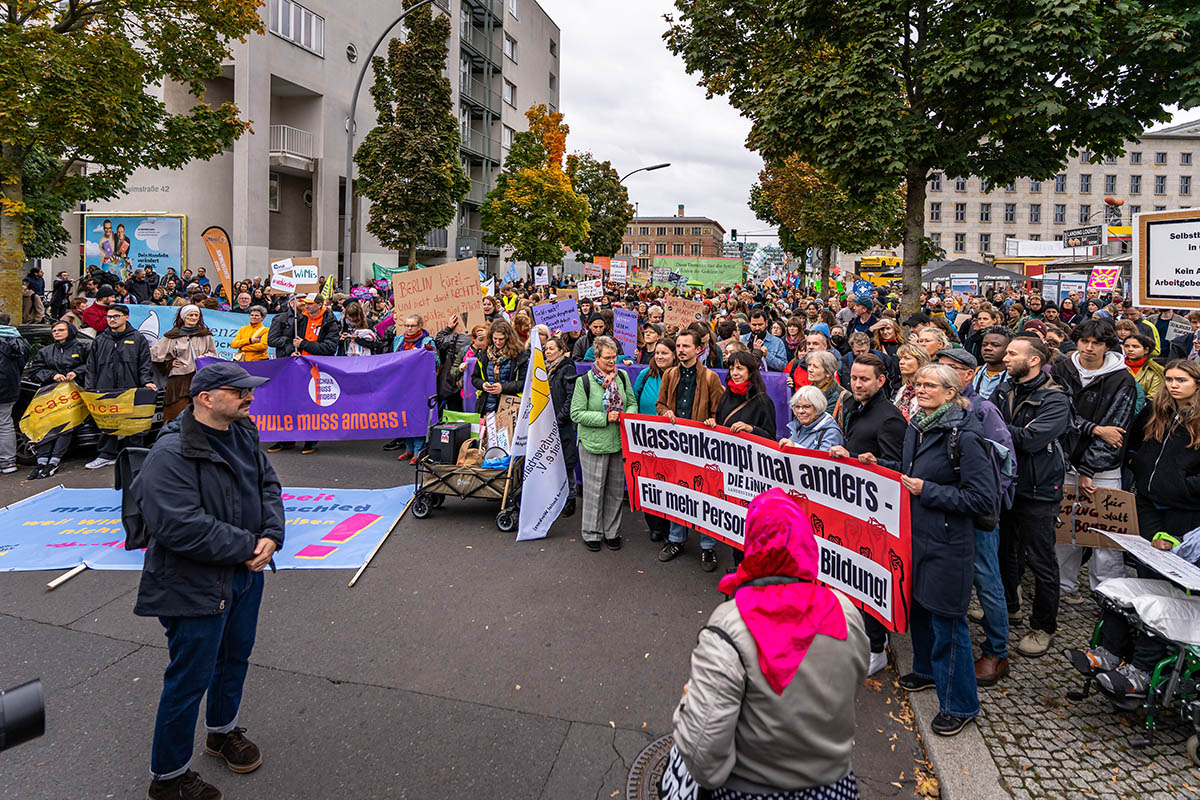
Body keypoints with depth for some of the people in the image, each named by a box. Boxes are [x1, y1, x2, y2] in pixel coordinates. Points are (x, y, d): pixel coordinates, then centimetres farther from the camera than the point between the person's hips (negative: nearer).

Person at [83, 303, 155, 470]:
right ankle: (107, 455, 13)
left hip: (131, 391, -2)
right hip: (105, 391, 2)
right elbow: (91, 367, 15)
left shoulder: (137, 339, 8)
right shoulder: (99, 341, 15)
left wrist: (147, 381, -10)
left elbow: (145, 364, 5)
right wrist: (91, 388, 7)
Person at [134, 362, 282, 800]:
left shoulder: (242, 434, 2)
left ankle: (223, 730, 50)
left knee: (236, 655, 24)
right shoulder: (171, 454, -24)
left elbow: (268, 485, 8)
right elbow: (182, 527, -30)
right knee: (190, 679, 5)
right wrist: (248, 546, -22)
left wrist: (272, 535, -10)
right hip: (196, 587, -8)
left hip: (246, 572, 8)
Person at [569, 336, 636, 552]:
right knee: (594, 489, 4)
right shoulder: (584, 381, -10)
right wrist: (605, 418, -18)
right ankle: (592, 533, 19)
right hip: (594, 444, -4)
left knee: (616, 489, 13)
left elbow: (632, 403, 13)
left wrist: (628, 416, -9)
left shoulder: (622, 377, 4)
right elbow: (576, 414, -11)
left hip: (619, 442, 4)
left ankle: (612, 532, 27)